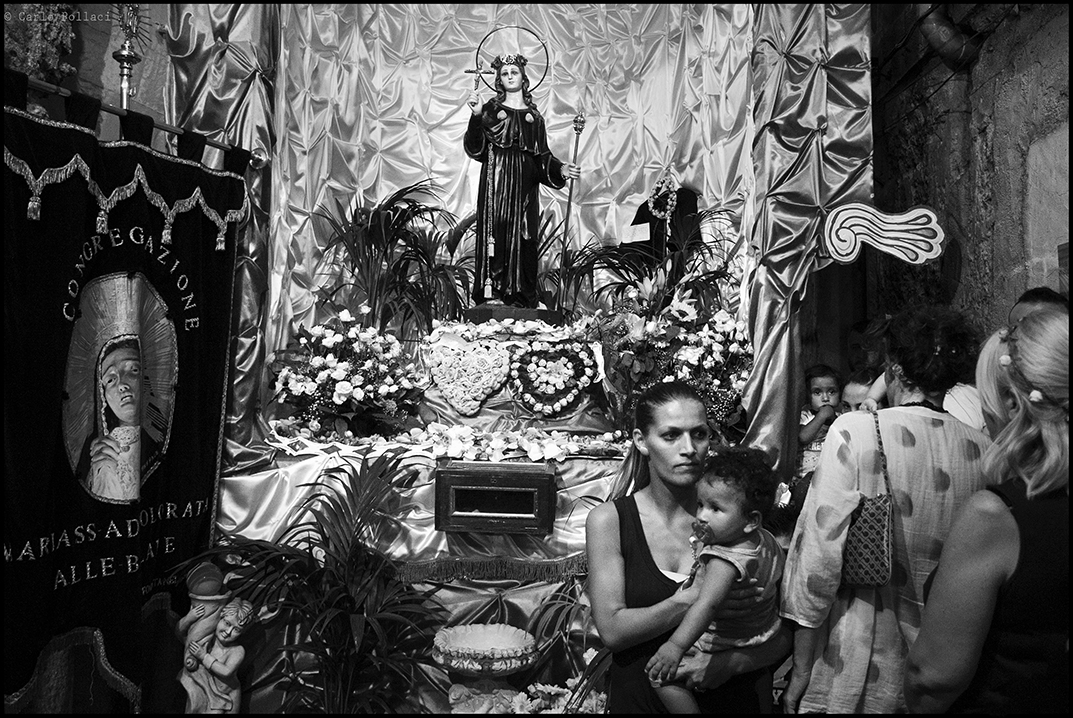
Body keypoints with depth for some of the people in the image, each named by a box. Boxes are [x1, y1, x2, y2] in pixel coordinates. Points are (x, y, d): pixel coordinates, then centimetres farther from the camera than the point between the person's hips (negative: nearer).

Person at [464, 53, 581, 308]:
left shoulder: (533, 114, 15)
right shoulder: (491, 108, 7)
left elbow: (542, 154, 13)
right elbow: (475, 148, -3)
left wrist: (561, 168, -4)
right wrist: (476, 116, -16)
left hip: (524, 184, 2)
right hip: (497, 181, -2)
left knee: (523, 237, -1)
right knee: (496, 233, -8)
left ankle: (521, 294, 3)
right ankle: (493, 292, -5)